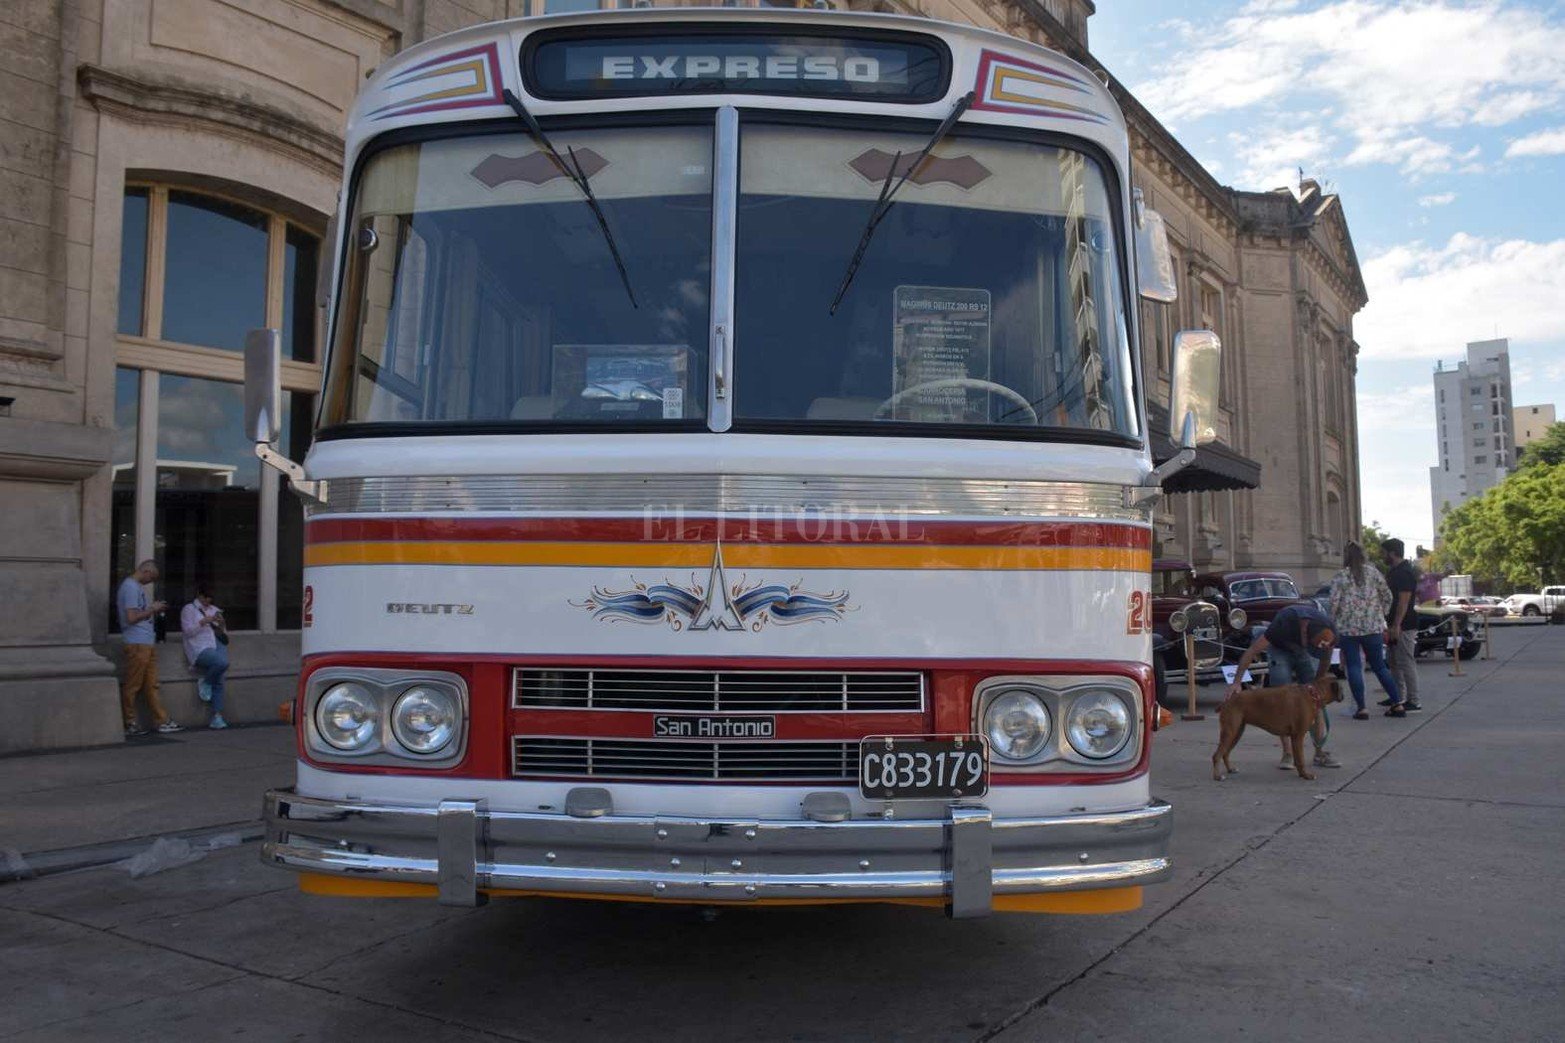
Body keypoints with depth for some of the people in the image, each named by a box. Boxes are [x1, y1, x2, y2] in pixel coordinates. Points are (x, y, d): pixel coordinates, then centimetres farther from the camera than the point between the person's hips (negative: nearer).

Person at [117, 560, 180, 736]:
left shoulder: (138, 587, 19)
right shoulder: (130, 587, -11)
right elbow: (131, 617, -18)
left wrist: (153, 608, 12)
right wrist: (152, 609, -8)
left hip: (147, 643, 10)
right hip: (137, 644, -10)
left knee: (151, 685, 9)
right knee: (132, 686, -2)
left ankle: (162, 721, 11)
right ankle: (129, 724, 5)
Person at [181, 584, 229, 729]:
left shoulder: (215, 610, 23)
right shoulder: (189, 609, 8)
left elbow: (223, 634, 20)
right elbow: (188, 631, -5)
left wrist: (221, 625, -1)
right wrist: (203, 622, -15)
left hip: (216, 646, 5)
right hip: (200, 650, -5)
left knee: (218, 682, -12)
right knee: (222, 662, -33)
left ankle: (217, 716, -14)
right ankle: (204, 682, -5)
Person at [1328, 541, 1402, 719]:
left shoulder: (1339, 577, -4)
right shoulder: (1373, 572, 4)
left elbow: (1334, 604, -9)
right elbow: (1387, 596, 5)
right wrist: (1380, 613, 20)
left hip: (1348, 628, -3)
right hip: (1373, 627, 3)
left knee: (1354, 667, 1)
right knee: (1379, 666, 13)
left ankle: (1361, 708, -4)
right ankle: (1397, 703, 11)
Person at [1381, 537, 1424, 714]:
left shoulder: (1405, 573, -17)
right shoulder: (1393, 571, 15)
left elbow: (1403, 601, -22)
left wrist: (1396, 625, -25)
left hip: (1404, 626, -11)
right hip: (1395, 624, 11)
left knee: (1406, 663, -9)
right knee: (1395, 663, 16)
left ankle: (1413, 702, -7)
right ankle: (1397, 697, 24)